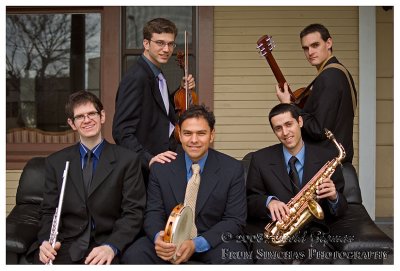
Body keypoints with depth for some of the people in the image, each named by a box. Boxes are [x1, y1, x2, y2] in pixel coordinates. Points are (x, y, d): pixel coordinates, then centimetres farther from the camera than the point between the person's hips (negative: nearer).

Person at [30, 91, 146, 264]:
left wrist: (111, 246, -18)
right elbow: (49, 211, 11)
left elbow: (133, 212, -2)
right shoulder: (55, 162, 11)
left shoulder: (127, 160, 3)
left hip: (107, 246, -1)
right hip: (66, 245, 2)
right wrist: (46, 241, -10)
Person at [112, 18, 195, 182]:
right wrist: (148, 159, -33)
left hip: (163, 163, 9)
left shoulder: (157, 76, 12)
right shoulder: (136, 78, -18)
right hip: (145, 168, -9)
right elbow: (122, 131, -23)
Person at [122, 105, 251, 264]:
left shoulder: (233, 169, -4)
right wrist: (158, 237, -23)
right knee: (132, 255, -24)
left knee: (238, 260, -32)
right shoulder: (160, 168, 1)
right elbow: (153, 213, 2)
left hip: (213, 242, -1)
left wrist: (197, 244, -20)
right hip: (169, 240, 2)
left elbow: (235, 220, -6)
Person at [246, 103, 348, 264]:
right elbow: (249, 201, 7)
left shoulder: (326, 158, 6)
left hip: (311, 232, 1)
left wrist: (334, 197, -14)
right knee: (268, 261, -33)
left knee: (319, 259, -32)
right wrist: (269, 201, -14)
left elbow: (341, 210, 9)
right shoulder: (260, 159, 7)